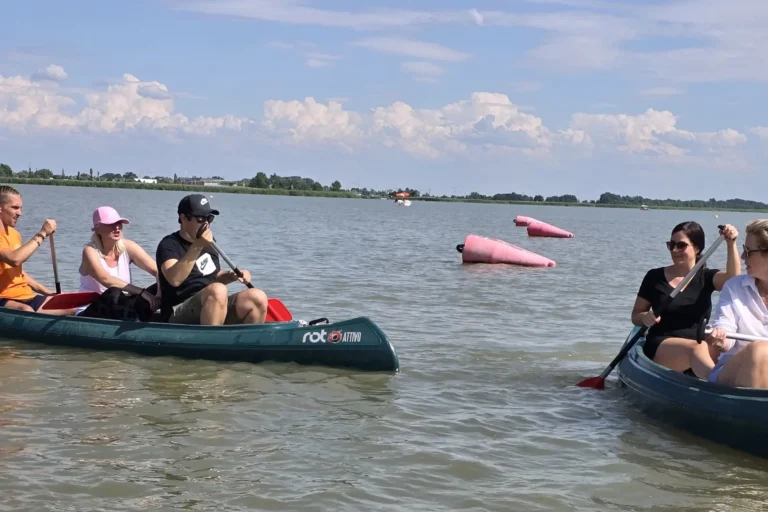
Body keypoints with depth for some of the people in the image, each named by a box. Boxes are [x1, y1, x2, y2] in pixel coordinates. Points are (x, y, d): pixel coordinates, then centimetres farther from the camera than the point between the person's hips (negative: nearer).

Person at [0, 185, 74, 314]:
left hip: (26, 297, 9)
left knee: (71, 308, 5)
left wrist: (48, 293, 18)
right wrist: (42, 234, -19)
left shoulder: (14, 234, 16)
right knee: (27, 312, -39)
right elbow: (15, 259, -29)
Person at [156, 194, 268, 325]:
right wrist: (197, 247, -31)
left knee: (258, 297, -16)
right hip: (179, 317, -7)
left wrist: (232, 275, 10)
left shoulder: (208, 243, 17)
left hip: (216, 311, 7)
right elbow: (174, 279, -25)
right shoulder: (169, 244, -6)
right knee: (217, 290, -36)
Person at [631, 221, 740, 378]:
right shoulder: (655, 277, 10)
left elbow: (733, 278, -10)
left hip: (698, 344, 3)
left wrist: (731, 244, -24)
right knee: (697, 348, -38)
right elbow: (635, 316, 13)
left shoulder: (706, 277, 12)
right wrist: (645, 317, -11)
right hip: (661, 347, -3)